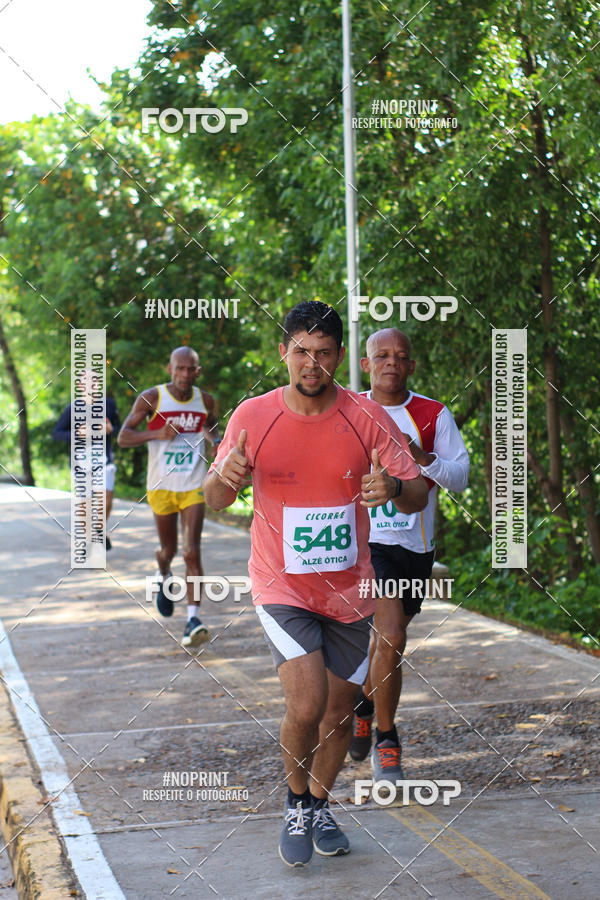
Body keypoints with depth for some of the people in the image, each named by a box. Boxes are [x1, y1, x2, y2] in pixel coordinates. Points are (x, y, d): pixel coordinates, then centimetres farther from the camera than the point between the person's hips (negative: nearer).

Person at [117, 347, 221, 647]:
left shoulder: (205, 400, 2)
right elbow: (123, 437, -7)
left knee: (192, 551, -12)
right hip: (161, 487, -1)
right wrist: (156, 433, -23)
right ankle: (163, 577, 50)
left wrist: (216, 442, 0)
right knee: (169, 549, 13)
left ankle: (193, 619, -14)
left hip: (193, 487, 1)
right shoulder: (151, 398, -7)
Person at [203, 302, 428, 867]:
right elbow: (215, 499, 2)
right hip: (282, 588, -2)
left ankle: (319, 806, 39)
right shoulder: (252, 417, -8)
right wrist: (225, 476, -22)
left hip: (348, 592, 2)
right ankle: (295, 805, 11)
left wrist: (393, 489, -28)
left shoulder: (367, 418, -7)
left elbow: (419, 495, -4)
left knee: (339, 712, 13)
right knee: (306, 706, -18)